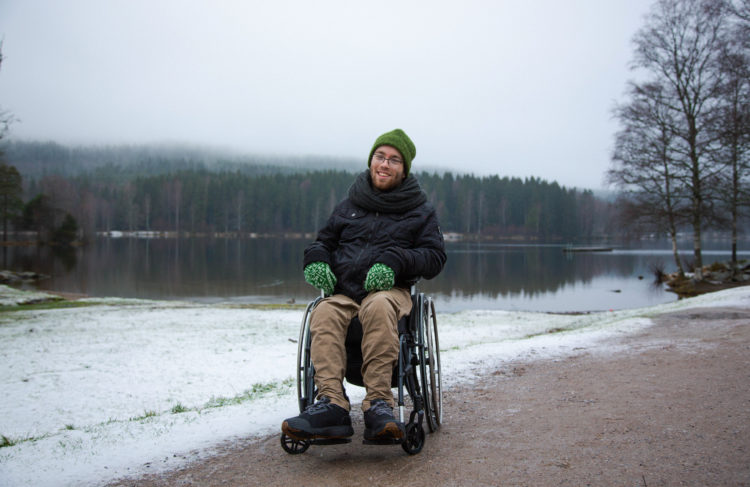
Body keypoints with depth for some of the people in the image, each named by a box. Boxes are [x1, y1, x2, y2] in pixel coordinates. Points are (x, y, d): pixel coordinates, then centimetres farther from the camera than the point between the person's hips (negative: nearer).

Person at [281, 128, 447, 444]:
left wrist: (394, 261, -13)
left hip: (390, 290, -2)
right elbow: (324, 240, 30)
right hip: (342, 291, 3)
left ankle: (378, 403, -45)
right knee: (323, 314, -34)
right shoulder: (349, 206, 25)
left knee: (378, 307, -40)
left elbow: (435, 257, 7)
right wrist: (316, 259, 3)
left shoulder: (420, 211, 17)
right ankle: (331, 403, -48)